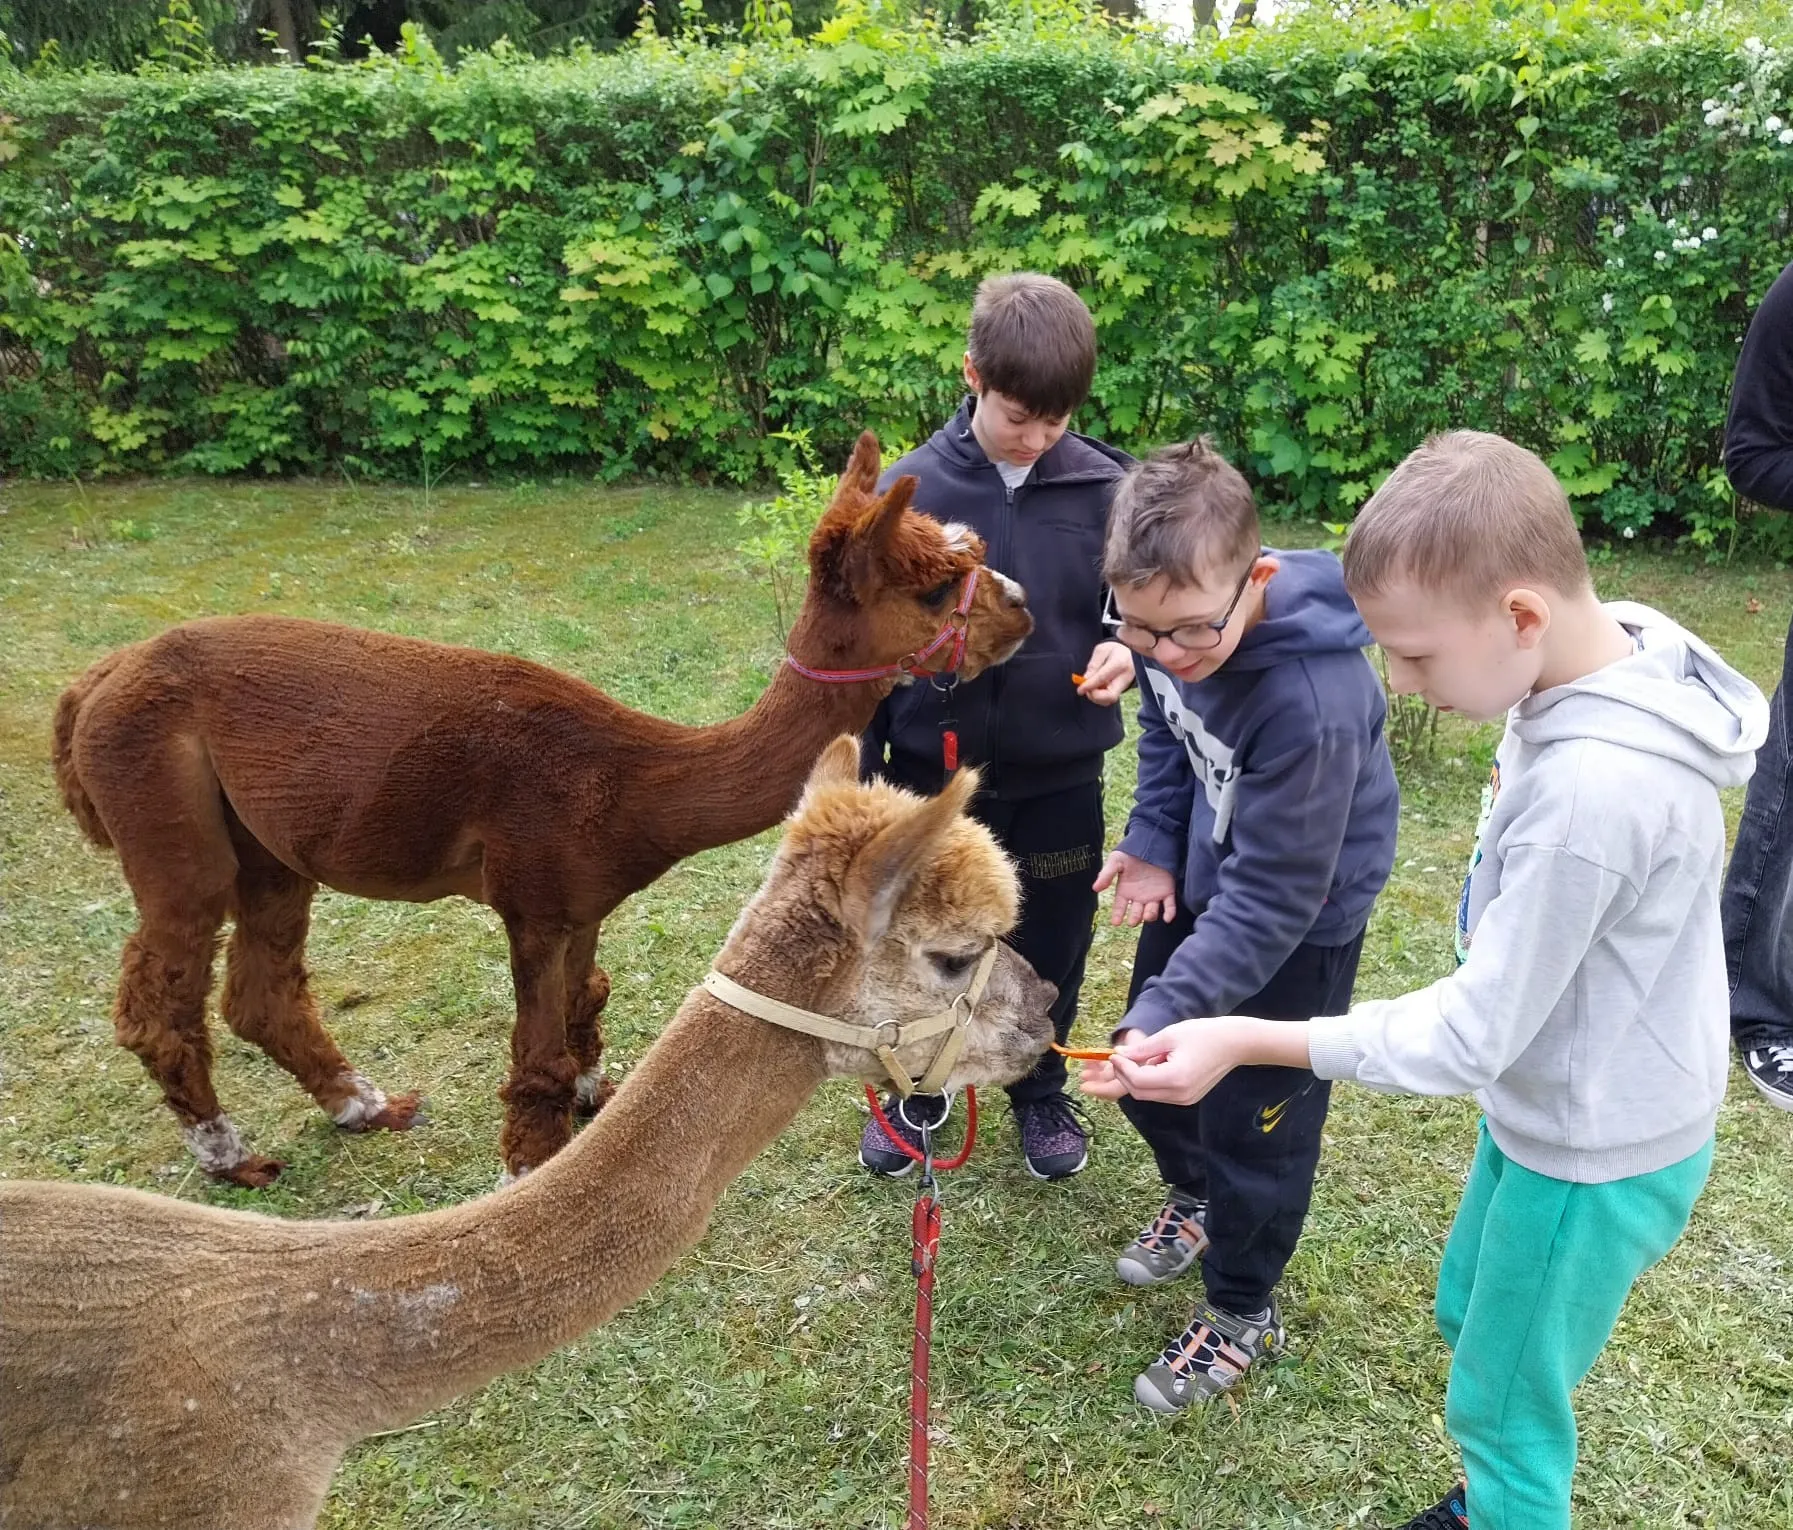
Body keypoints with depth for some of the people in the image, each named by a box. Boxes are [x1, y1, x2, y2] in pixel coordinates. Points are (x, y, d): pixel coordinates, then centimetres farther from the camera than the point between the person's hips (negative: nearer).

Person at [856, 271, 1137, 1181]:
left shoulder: (1105, 489, -9)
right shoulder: (910, 489, -10)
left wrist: (1125, 649, -18)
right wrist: (856, 778, -1)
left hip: (1060, 776, 1)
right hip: (936, 772, 0)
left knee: (1049, 946, 17)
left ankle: (1039, 1091, 43)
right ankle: (914, 1088, 42)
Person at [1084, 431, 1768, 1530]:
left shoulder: (1586, 794, -38)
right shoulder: (1624, 647, -11)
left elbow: (1470, 1038, -28)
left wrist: (1247, 1042, -27)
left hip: (1589, 1154, -9)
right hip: (1556, 1103, 9)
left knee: (1503, 1405, 15)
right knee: (1469, 1314, 28)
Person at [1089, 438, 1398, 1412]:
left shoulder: (1311, 702, -39)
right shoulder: (1165, 625, -18)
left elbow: (1270, 898, -32)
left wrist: (1169, 1009, -37)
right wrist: (1154, 844, -7)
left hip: (1298, 917, -7)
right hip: (1203, 873, 7)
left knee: (1252, 1120, 7)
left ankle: (1241, 1312, 34)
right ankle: (1194, 1199, 51)